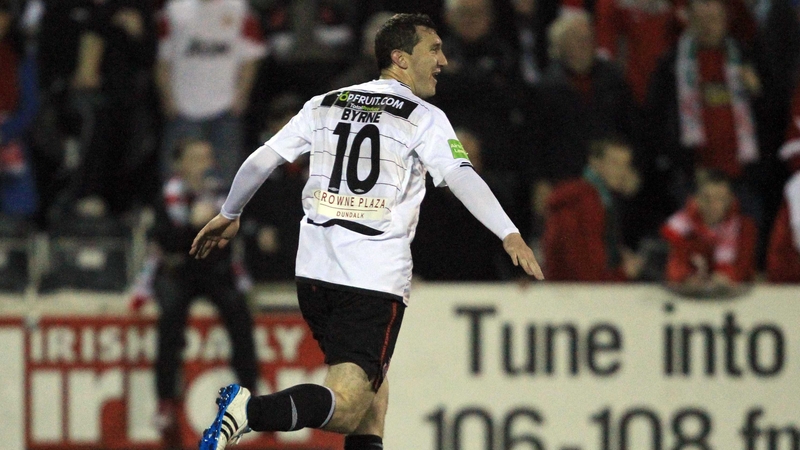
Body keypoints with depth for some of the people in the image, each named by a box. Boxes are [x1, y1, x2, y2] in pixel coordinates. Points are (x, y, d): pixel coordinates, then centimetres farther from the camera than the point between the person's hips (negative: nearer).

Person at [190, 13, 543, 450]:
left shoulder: (324, 106, 14)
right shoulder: (425, 118, -1)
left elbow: (260, 161, 15)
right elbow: (462, 178, -15)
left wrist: (228, 215, 29)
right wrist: (510, 235, -22)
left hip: (315, 269, 6)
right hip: (377, 279, -6)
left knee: (373, 380, 24)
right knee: (345, 408, -12)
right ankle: (250, 409, -34)